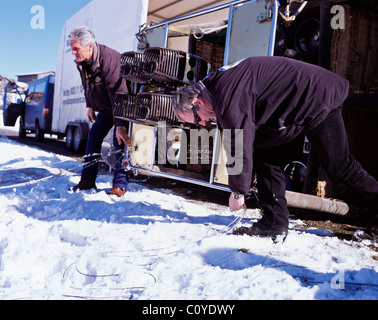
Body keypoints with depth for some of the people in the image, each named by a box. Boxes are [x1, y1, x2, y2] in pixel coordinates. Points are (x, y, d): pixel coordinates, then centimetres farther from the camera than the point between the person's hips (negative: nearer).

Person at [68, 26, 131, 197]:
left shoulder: (108, 58, -34)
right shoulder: (81, 62, -6)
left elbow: (118, 93, -40)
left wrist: (120, 124, -44)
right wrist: (90, 106, 15)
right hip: (104, 108, 8)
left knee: (120, 142, -15)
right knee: (93, 138, 4)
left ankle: (120, 185, -6)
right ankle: (87, 180, 12)